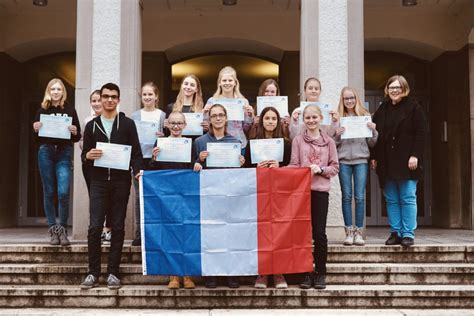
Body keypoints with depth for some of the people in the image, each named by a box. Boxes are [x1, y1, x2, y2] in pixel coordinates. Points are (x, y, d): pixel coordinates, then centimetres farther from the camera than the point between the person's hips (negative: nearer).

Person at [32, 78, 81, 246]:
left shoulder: (70, 110, 6)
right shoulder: (42, 110, 9)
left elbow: (77, 137, 9)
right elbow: (36, 138, 11)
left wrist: (74, 132, -13)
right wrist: (36, 129, -9)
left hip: (64, 152, -1)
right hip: (46, 152, 2)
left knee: (63, 192, -12)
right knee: (49, 192, 4)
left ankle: (62, 229, 0)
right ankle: (53, 230, 13)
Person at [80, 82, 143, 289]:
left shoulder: (128, 124, 7)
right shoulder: (92, 125, 12)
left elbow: (136, 152, 3)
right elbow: (84, 154, 13)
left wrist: (137, 170, -15)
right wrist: (88, 156, -10)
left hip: (121, 181, -1)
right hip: (98, 181, 1)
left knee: (118, 227, 3)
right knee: (95, 227, -6)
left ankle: (113, 273, 10)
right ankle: (93, 273, 4)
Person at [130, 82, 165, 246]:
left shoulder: (163, 115, 7)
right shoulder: (134, 116, 11)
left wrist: (161, 136, -13)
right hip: (139, 158, 1)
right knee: (139, 196, 2)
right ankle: (139, 234, 8)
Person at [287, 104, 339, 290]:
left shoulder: (328, 142, 9)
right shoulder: (298, 140, 8)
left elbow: (335, 167, 7)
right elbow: (294, 165, 4)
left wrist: (320, 169, -9)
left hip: (321, 191, 0)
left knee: (319, 233, -2)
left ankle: (320, 273, 10)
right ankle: (307, 273, 10)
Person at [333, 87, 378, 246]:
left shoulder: (365, 116, 8)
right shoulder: (338, 117, 7)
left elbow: (372, 143, 10)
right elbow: (332, 143, 8)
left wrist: (373, 130, -8)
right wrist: (337, 136, -12)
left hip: (361, 159, 0)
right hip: (343, 160, 0)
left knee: (360, 196, -2)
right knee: (346, 196, 2)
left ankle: (359, 232, 4)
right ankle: (349, 232, 7)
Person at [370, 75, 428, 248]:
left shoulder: (413, 107, 0)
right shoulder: (382, 109, 13)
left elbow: (421, 133, -5)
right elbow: (374, 134, 15)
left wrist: (415, 155, -13)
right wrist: (373, 157, 7)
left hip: (406, 162, -4)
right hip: (386, 162, 5)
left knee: (408, 198, -3)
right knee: (391, 200, 6)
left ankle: (408, 234, 2)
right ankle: (395, 233, 12)